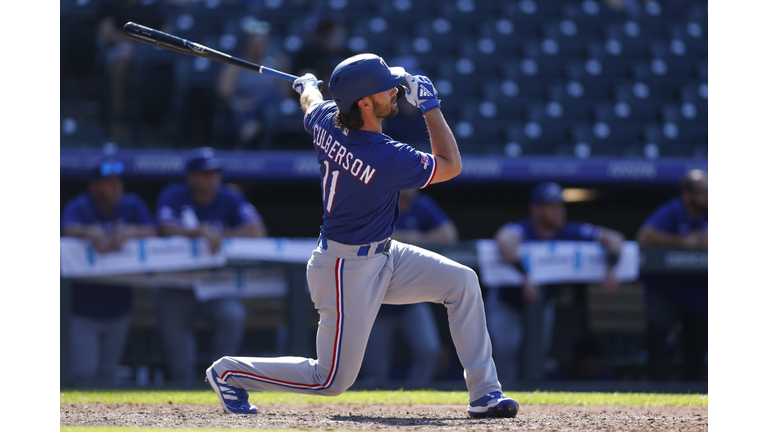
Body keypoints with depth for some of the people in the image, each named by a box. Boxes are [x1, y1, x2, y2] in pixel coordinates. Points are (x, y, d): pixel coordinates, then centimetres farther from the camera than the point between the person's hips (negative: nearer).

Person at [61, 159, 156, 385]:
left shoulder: (132, 204, 2)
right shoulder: (79, 206, -8)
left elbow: (151, 231, -13)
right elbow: (68, 228, -29)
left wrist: (129, 232, -36)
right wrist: (89, 232, -52)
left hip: (118, 307, 4)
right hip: (84, 309, -3)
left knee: (107, 373, 13)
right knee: (85, 373, -10)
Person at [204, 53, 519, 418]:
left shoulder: (326, 120, -9)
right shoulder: (385, 158, -30)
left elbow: (310, 104, 19)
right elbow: (450, 166, -14)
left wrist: (306, 85, 42)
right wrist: (429, 105, -11)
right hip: (348, 273, -9)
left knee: (461, 281, 3)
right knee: (332, 381, 1)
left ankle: (484, 392, 7)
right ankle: (229, 372, 17)